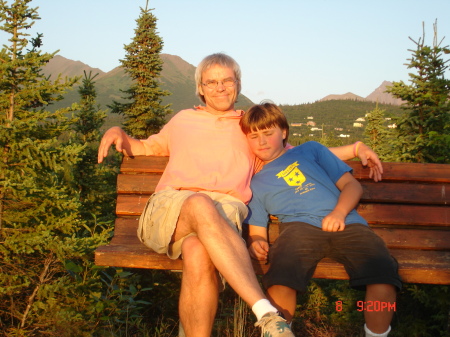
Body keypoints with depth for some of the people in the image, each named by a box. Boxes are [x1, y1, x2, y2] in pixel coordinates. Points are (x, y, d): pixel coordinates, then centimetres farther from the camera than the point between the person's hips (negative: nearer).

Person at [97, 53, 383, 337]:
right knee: (200, 205, -40)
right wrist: (119, 134, 20)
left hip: (226, 208, 0)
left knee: (199, 253, -39)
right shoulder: (183, 119, 33)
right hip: (169, 205, 0)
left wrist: (355, 149, 25)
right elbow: (148, 148, 42)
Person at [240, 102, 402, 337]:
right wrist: (255, 244, -4)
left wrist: (339, 212, -4)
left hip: (345, 224, 0)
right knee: (281, 278, -36)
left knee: (383, 275, -30)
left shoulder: (310, 150, 25)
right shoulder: (256, 184, 27)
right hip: (300, 227, 0)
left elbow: (352, 185, 18)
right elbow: (257, 232, 22)